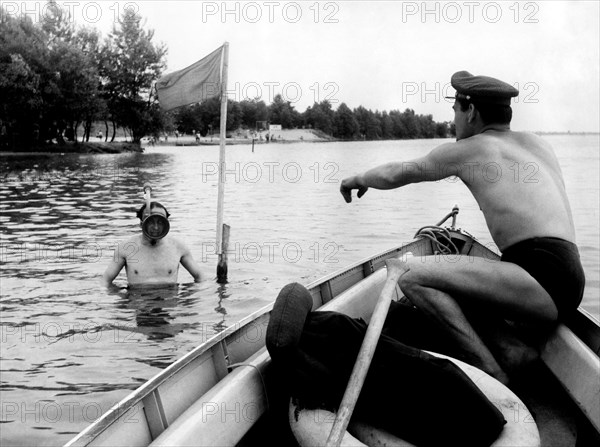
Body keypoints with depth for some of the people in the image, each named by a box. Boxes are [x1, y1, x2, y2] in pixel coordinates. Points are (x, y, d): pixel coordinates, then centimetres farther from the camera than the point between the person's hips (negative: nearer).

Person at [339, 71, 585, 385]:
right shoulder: (538, 144, 20)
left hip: (544, 277, -9)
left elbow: (396, 174, 15)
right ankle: (509, 349, -3)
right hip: (564, 280, 9)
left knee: (412, 276, -13)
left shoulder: (468, 149, 1)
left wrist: (360, 178, 33)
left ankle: (494, 380, -18)